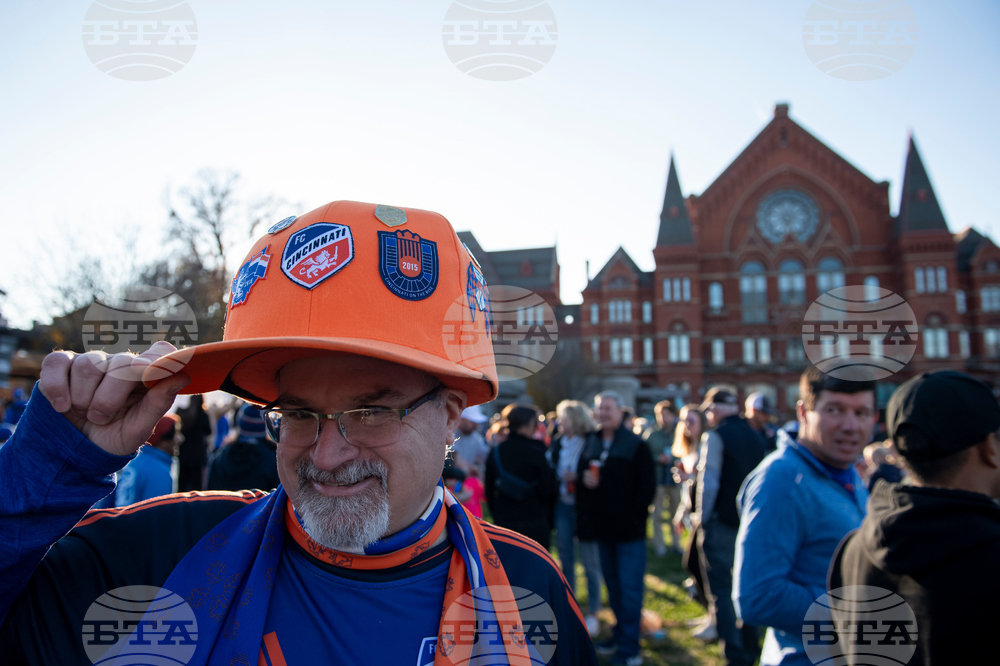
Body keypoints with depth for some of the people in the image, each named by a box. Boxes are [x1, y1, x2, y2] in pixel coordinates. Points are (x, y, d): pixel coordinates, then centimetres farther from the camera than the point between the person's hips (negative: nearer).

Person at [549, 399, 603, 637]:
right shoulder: (558, 443, 5)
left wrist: (576, 478, -23)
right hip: (562, 506, 5)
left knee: (590, 564, 5)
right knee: (566, 561, 14)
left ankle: (593, 614, 19)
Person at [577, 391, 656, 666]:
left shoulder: (636, 445, -8)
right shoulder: (591, 443, 9)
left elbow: (648, 486, -9)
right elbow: (580, 473, 17)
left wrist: (633, 514, -16)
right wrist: (584, 479, -6)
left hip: (629, 529, -6)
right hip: (602, 528, 6)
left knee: (630, 588, -1)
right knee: (613, 584, 17)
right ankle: (620, 633, 32)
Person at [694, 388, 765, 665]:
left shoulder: (715, 436, -14)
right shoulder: (756, 436, 7)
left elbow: (708, 481, -17)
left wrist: (702, 517, -6)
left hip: (722, 524, -7)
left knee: (721, 592, 3)